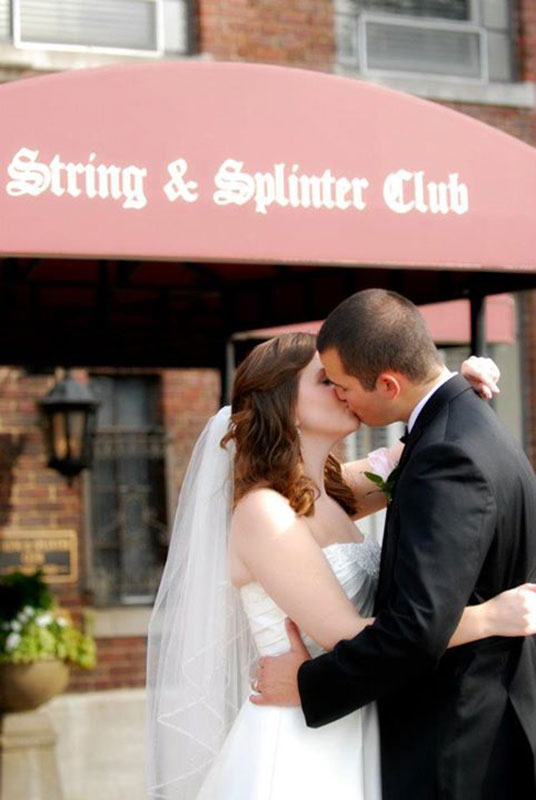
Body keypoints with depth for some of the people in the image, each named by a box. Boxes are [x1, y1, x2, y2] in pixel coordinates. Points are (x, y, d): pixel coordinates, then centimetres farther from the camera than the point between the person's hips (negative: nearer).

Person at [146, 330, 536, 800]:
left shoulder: (330, 495, 9)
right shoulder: (263, 512, -15)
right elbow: (347, 637, -20)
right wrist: (489, 618, -19)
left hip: (350, 749, 8)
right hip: (294, 755, -8)